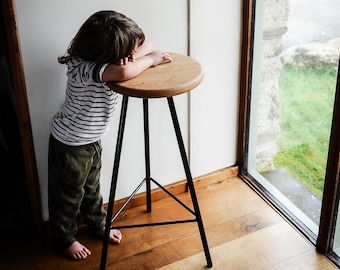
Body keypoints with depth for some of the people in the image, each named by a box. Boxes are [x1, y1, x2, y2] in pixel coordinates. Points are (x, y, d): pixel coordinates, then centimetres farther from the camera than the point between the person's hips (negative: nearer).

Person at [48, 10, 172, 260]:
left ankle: (97, 222, 51)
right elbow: (124, 73, -54)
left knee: (92, 186, 28)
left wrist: (135, 55, -26)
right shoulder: (83, 68, -37)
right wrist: (149, 60, -34)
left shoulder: (102, 59, -12)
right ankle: (64, 239, 38)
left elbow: (146, 46, -2)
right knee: (68, 194, 15)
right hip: (70, 143, -8)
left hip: (92, 139, 8)